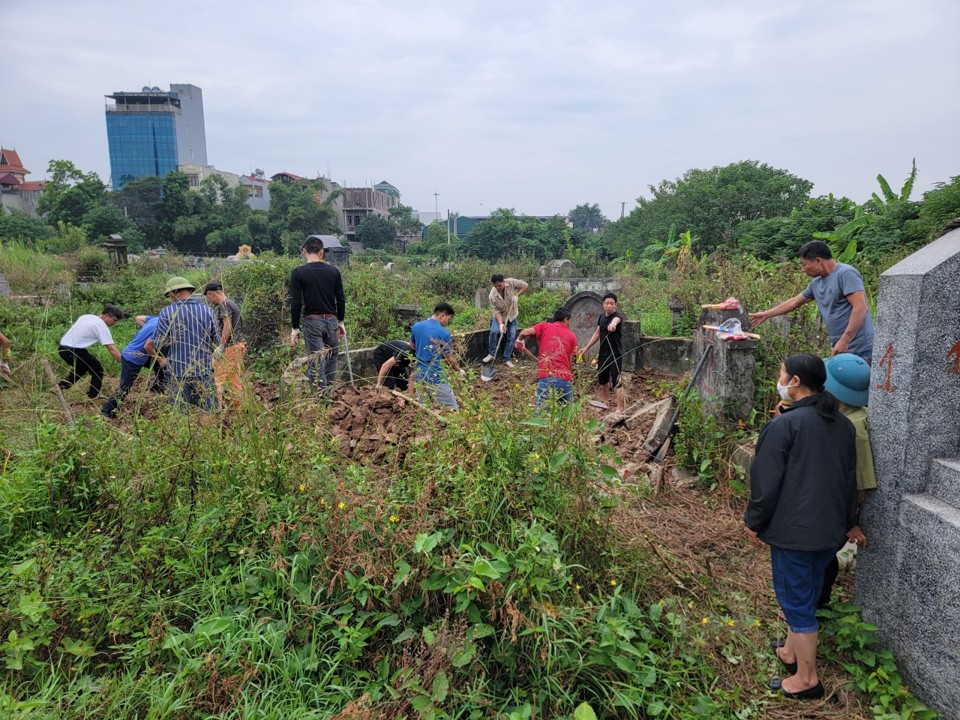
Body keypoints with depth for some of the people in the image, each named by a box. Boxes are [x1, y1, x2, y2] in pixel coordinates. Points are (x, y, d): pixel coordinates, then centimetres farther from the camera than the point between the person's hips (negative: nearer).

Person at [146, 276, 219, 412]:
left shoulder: (167, 313, -5)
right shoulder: (208, 311, 0)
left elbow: (157, 344, -5)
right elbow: (217, 342, 6)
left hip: (178, 372, -1)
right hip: (204, 371, 1)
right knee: (209, 415, 6)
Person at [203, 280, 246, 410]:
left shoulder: (224, 305, -9)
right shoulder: (232, 303, 19)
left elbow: (227, 326, -18)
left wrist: (221, 346, -19)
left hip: (229, 347, -9)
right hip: (239, 345, 9)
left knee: (217, 376, -8)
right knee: (236, 378, 11)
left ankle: (216, 407, -11)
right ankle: (238, 406, 13)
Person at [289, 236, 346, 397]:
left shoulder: (298, 273, -6)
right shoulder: (333, 271, 3)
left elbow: (296, 303, -8)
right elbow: (340, 300, 5)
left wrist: (295, 328, -1)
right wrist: (340, 322, 16)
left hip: (312, 322, -3)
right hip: (331, 321, 4)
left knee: (316, 364, -1)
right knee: (331, 359, 17)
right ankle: (329, 393, 21)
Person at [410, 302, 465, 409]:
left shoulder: (416, 326, 3)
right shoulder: (444, 333, -12)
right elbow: (449, 358, -3)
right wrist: (459, 371, 14)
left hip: (419, 376, 6)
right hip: (436, 378, -6)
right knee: (452, 411, -2)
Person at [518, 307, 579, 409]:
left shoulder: (544, 326, 12)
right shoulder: (571, 335, 15)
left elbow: (524, 333, -2)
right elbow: (570, 362, 13)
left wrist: (520, 341, 19)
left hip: (545, 378, -1)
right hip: (565, 379, 1)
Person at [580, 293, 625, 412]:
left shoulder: (618, 315, -16)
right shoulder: (601, 317, 6)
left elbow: (616, 319, -42)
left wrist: (613, 323, -66)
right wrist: (586, 347, 16)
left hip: (616, 354, -7)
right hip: (603, 354, 7)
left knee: (616, 382, -7)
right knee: (602, 380, 18)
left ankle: (620, 408, 1)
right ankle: (606, 402, 37)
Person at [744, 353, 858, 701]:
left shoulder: (784, 425, -19)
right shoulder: (843, 425, 5)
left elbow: (766, 481, -17)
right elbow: (850, 479, 14)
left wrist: (754, 521, -4)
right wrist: (847, 521, 25)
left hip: (793, 529, -8)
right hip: (831, 528, 8)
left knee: (796, 600, 5)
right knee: (806, 595, 21)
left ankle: (807, 679, 17)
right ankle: (792, 651, 38)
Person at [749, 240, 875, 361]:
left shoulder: (846, 273, -11)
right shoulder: (816, 283, 14)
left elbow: (860, 308, -20)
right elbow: (794, 302, 29)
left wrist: (844, 341, -24)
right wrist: (766, 314, 34)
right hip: (842, 350, 7)